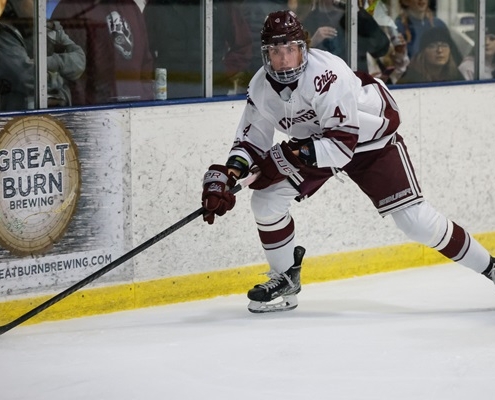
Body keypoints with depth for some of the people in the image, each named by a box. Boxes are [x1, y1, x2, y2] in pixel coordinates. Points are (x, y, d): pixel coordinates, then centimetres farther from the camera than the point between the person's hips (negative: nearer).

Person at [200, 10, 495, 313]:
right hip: (312, 141, 6)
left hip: (370, 138, -6)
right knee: (266, 199, -10)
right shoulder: (261, 87, -16)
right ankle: (286, 279, 9)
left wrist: (287, 157, -41)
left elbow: (343, 143, -38)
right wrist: (227, 175, -25)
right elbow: (251, 139, -7)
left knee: (415, 219, -13)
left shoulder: (328, 73, -36)